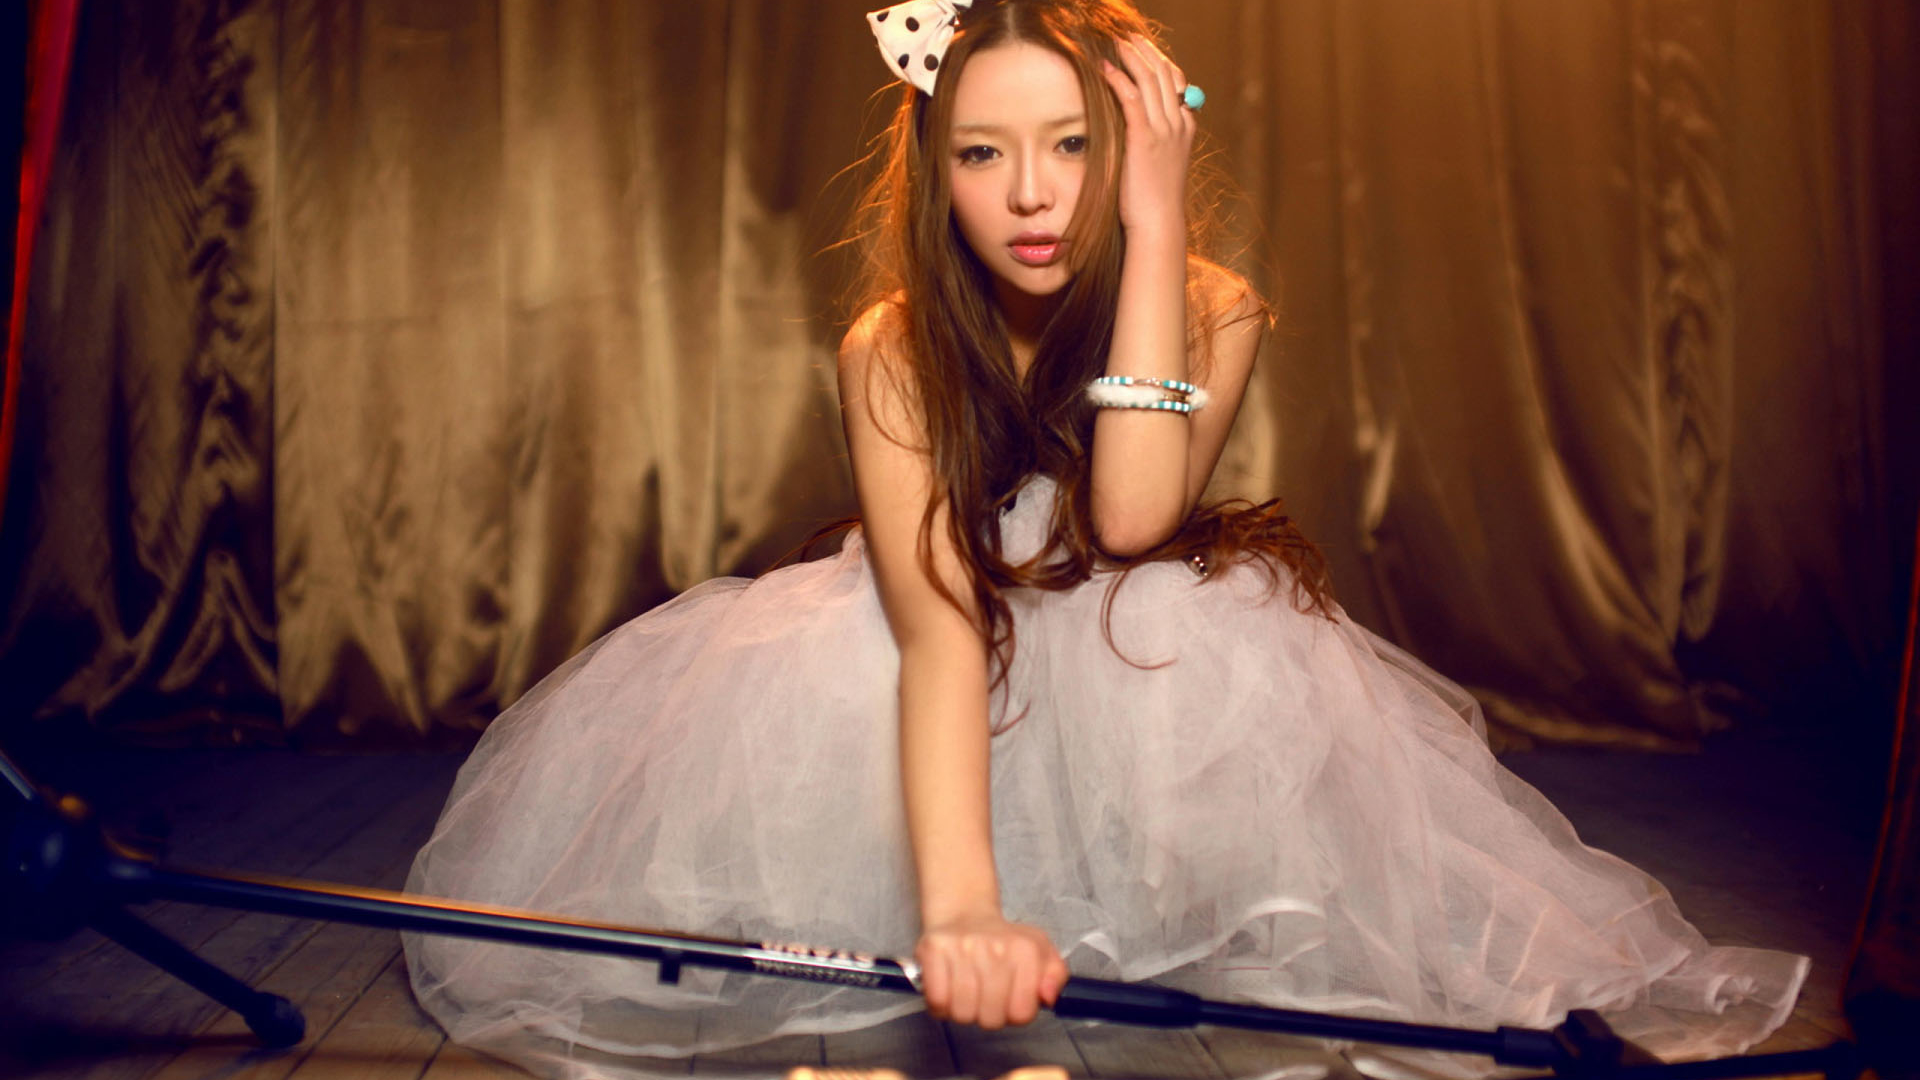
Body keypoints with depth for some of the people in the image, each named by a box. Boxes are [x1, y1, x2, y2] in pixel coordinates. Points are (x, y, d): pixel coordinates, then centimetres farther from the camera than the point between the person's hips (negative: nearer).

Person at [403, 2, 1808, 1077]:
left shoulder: (1214, 313, -19)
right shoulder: (892, 355, -23)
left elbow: (1131, 518, -38)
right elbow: (938, 628, -37)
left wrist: (1155, 224, -37)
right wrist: (957, 904, -54)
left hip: (1135, 668, 0)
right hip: (966, 679, 1)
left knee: (1192, 646, -37)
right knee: (765, 703, -30)